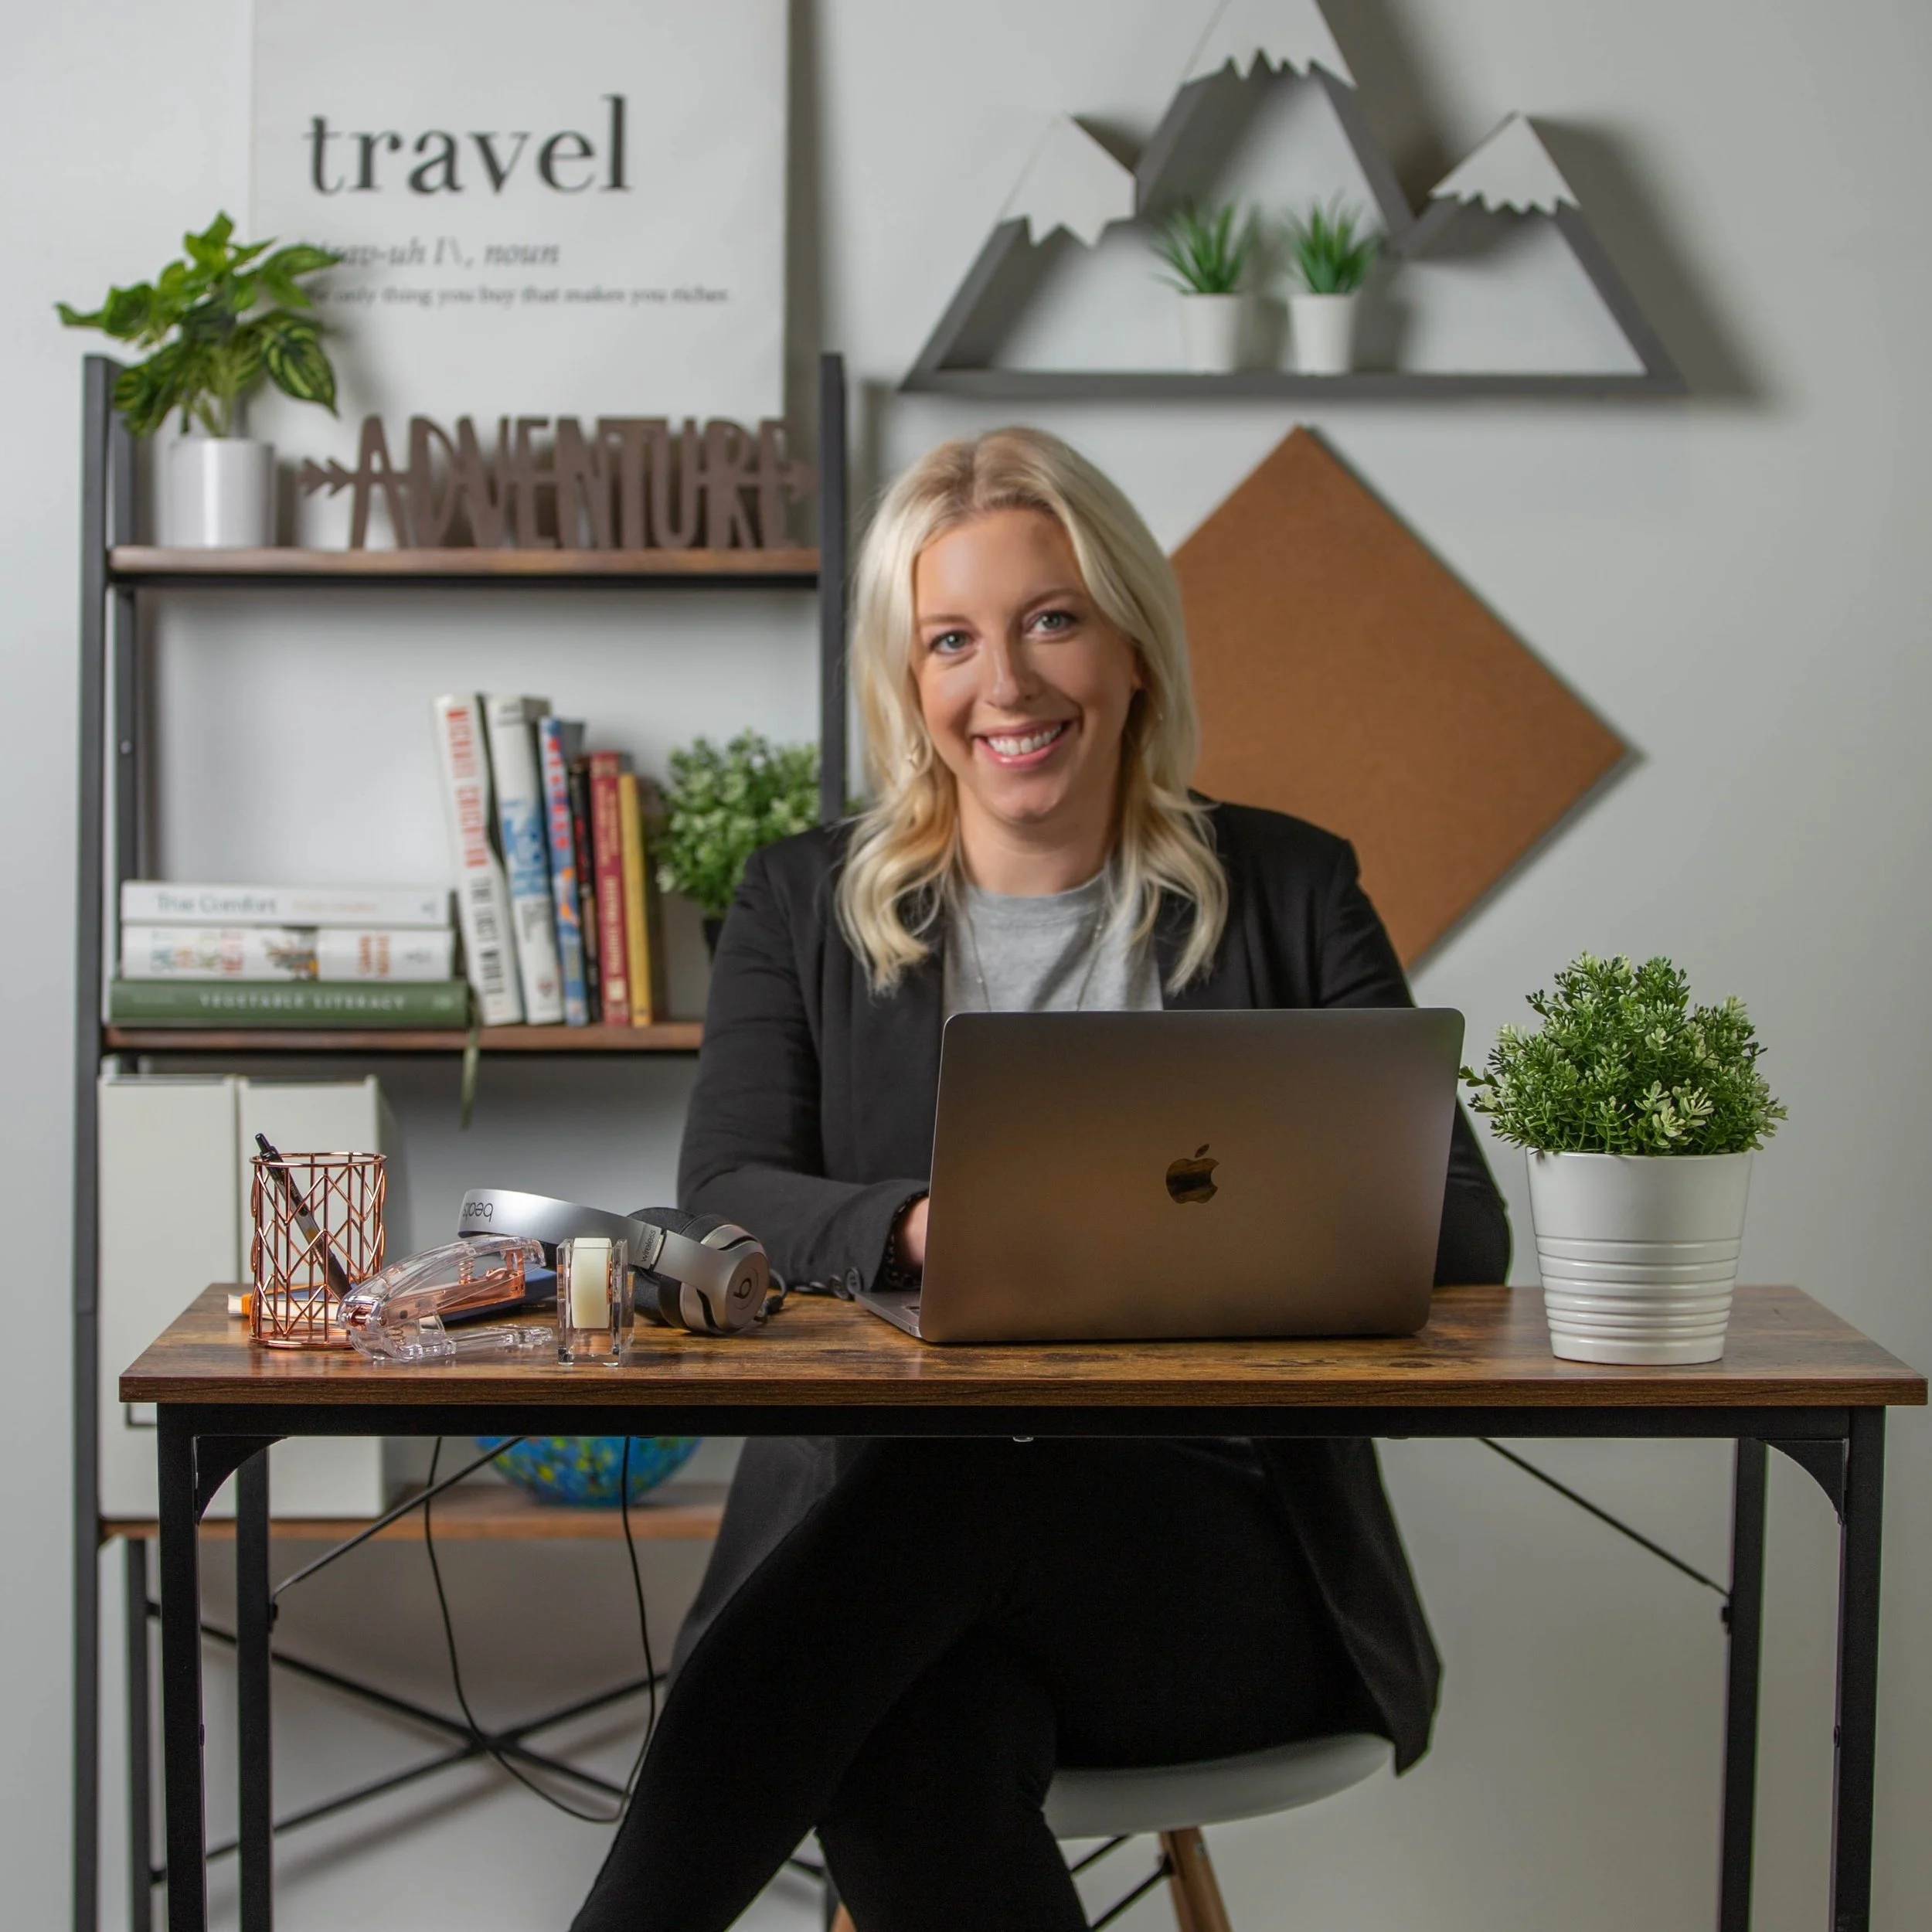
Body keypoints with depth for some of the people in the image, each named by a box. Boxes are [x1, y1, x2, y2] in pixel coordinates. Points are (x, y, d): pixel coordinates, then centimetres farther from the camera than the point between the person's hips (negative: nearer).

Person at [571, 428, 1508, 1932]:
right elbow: (723, 1203, 1)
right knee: (915, 1751, -37)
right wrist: (923, 1228, -21)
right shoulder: (807, 904, 15)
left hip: (1215, 1556, 0)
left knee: (945, 1490, -35)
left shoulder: (1288, 891, 11)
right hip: (869, 1522, 1)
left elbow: (1462, 1234, 4)